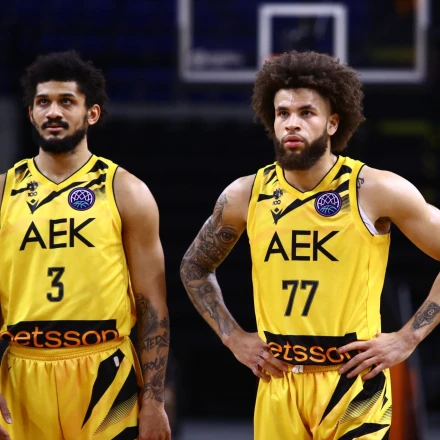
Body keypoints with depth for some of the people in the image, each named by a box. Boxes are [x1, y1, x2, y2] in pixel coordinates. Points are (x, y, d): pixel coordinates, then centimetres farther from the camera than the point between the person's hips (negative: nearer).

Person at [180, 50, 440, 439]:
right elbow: (195, 268, 20)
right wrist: (232, 337, 9)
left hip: (354, 385, -3)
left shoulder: (378, 191, -7)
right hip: (277, 385, 3)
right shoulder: (245, 196, 3)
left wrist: (408, 338, -8)